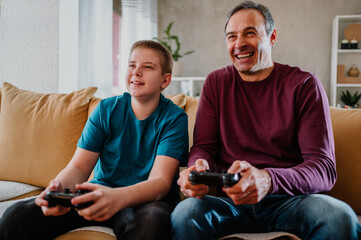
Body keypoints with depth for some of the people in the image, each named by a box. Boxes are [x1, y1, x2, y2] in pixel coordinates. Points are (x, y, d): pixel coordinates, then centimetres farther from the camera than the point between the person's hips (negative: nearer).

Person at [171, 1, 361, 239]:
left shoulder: (304, 85, -1)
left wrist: (268, 180, -31)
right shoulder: (216, 83, 9)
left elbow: (324, 168, -9)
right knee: (186, 213, -32)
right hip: (230, 200, 0)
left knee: (339, 216, -32)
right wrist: (199, 166, -21)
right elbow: (203, 147, 6)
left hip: (289, 199, 0)